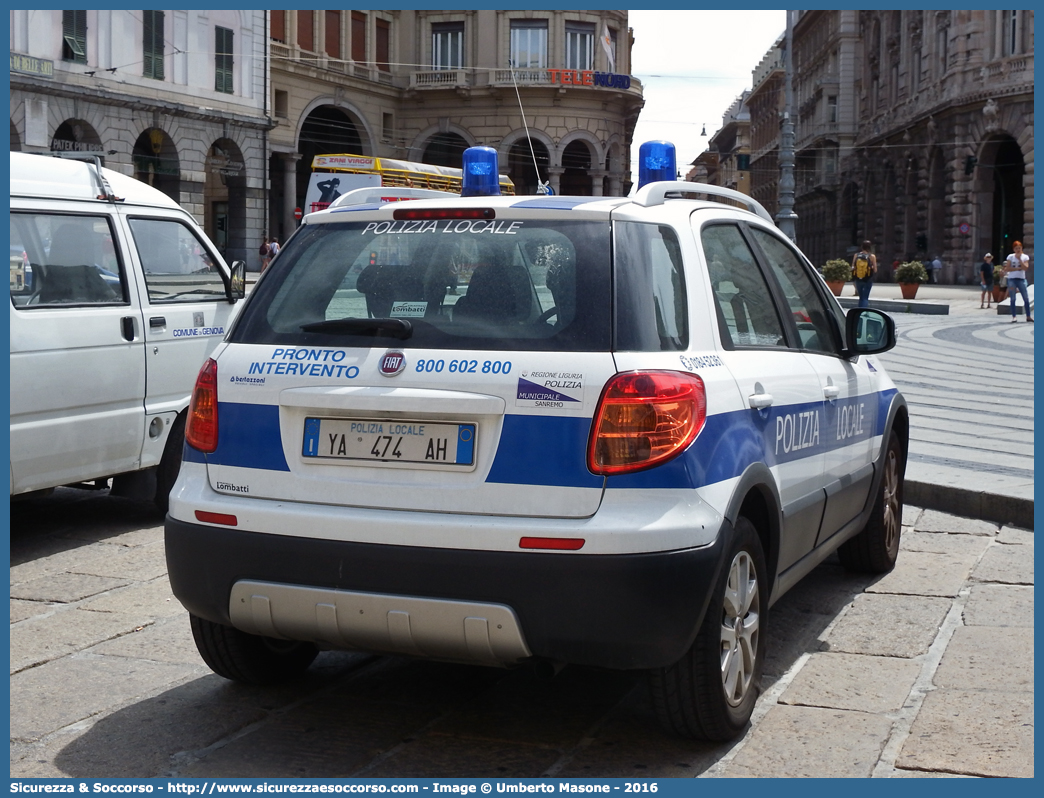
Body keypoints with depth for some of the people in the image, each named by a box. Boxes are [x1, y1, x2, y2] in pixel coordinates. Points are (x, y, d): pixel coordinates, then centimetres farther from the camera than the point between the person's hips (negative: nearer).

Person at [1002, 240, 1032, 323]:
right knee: (1013, 299, 0)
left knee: (1026, 298, -1)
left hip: (1021, 279, 1)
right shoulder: (1010, 257, 2)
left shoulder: (1025, 257, 5)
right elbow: (1007, 269, -5)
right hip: (1012, 279, -1)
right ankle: (1014, 316, 3)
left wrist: (1019, 259, -14)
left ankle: (1028, 316, 7)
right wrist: (1018, 268, -10)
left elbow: (1025, 268, -10)